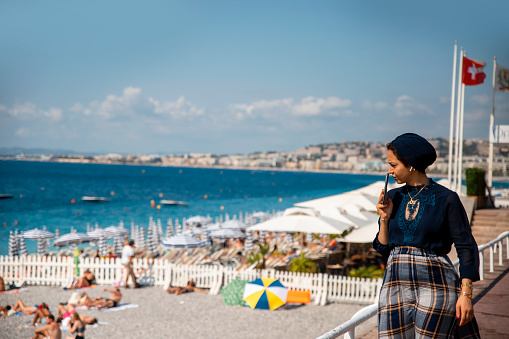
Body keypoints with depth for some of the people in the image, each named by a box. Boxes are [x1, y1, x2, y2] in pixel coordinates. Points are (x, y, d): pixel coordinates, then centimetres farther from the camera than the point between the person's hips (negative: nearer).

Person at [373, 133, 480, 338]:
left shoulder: (446, 199, -3)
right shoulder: (392, 197, 10)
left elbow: (466, 247, -4)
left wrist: (466, 293, -11)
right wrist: (384, 219, -1)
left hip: (435, 286, -4)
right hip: (396, 285, 4)